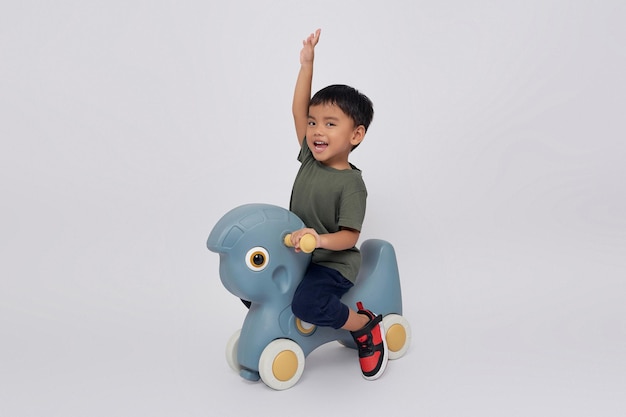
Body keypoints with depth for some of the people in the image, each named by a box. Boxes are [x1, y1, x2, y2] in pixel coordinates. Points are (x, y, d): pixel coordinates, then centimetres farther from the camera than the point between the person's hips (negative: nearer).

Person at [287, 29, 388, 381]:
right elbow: (298, 111, -1)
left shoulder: (352, 184, -19)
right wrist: (307, 65, -6)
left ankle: (366, 326, -6)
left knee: (308, 303, -32)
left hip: (334, 263, -7)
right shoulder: (310, 159, 0)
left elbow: (349, 236, -22)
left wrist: (320, 239, -41)